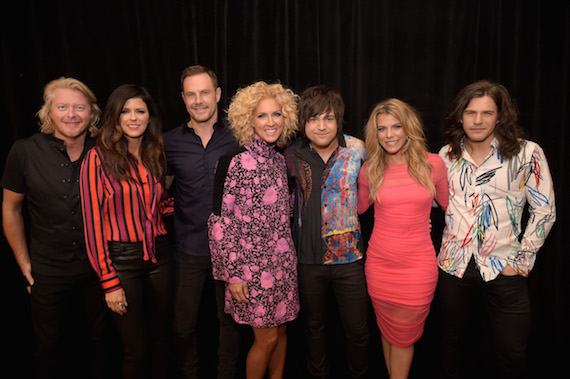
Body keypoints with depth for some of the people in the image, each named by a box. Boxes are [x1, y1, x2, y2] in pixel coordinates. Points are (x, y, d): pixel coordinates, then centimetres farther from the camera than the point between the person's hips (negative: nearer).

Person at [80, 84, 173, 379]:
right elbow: (93, 221, -11)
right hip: (121, 259, -5)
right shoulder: (98, 158, -9)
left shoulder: (155, 156, 7)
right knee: (136, 349, 5)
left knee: (160, 340, 16)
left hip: (158, 254, 5)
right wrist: (109, 281, -12)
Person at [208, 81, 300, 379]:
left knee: (281, 331, 16)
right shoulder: (235, 162, -14)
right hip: (253, 263, -6)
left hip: (283, 261, 6)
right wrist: (232, 273, -13)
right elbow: (221, 221, -14)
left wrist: (289, 257, 14)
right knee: (267, 337, 5)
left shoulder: (280, 160, 7)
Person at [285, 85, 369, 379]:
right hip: (308, 258, 2)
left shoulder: (357, 150, -9)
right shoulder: (293, 154, -4)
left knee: (357, 329, 13)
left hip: (349, 257, -1)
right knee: (313, 325, 21)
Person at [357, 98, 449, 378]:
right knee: (387, 332, 17)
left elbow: (448, 203, 11)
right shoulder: (369, 169, -1)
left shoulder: (433, 164, -4)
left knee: (404, 336, 9)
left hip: (418, 265, -1)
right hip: (380, 263, 2)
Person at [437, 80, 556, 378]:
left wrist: (524, 260, -6)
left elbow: (544, 211, -3)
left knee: (512, 354, 6)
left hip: (503, 268, -2)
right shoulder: (447, 155, 2)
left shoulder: (526, 153, -7)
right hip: (453, 266, 3)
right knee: (451, 340, 18)